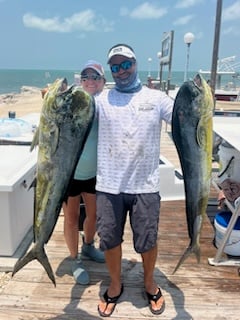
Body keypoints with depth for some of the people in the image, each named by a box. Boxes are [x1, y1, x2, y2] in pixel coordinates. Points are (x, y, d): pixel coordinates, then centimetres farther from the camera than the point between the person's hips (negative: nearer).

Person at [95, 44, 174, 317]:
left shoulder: (156, 98, 2)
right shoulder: (101, 99, 2)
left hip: (145, 186, 0)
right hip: (108, 186, 1)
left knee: (147, 241, 13)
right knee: (109, 239, 14)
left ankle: (149, 283, 43)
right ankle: (115, 286, 41)